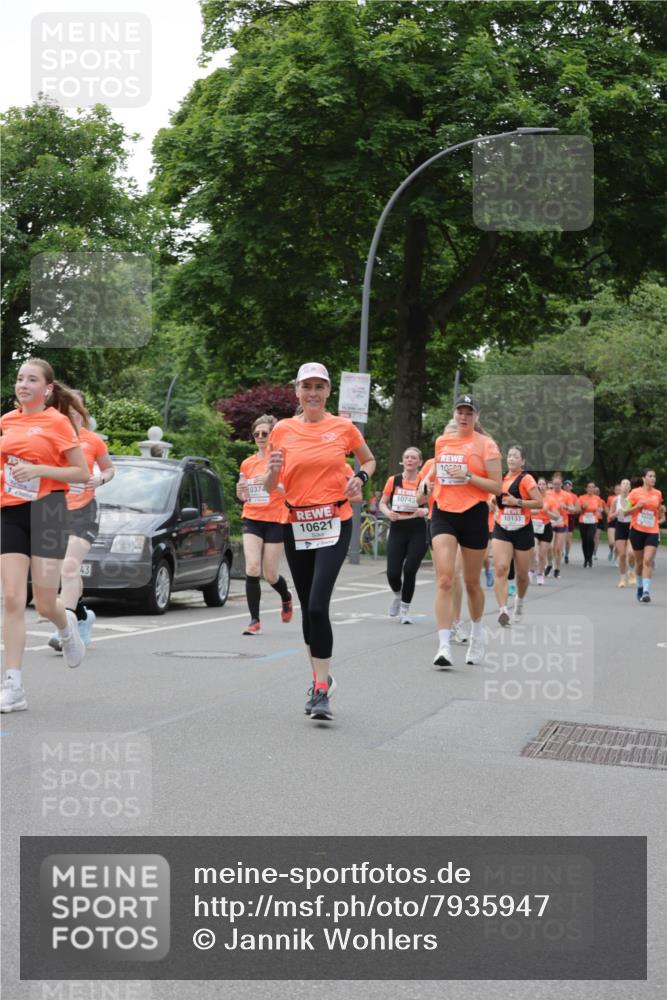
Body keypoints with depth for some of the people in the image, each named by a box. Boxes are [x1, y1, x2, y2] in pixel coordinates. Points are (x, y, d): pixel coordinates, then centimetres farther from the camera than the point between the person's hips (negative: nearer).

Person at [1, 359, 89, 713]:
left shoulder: (57, 422, -5)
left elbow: (83, 474, -7)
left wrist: (38, 470, -16)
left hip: (47, 511, -4)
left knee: (45, 604, -2)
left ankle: (67, 625, 37)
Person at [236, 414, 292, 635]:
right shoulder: (247, 463, 9)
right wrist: (240, 490, -5)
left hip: (275, 521, -3)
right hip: (252, 519, 3)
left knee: (270, 575, 2)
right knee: (252, 568, -13)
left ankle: (286, 598, 37)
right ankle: (254, 621, -7)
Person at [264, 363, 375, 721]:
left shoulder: (343, 427, 1)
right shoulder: (282, 430, 4)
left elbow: (368, 460, 19)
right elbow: (269, 487, 8)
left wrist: (360, 477, -2)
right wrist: (273, 470, -14)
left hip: (334, 523, -3)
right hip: (296, 525, 3)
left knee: (317, 605, -16)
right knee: (308, 608, 10)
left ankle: (321, 690, -11)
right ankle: (321, 678, 28)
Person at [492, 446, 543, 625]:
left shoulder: (526, 479, -7)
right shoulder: (501, 478, 8)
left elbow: (539, 503, -15)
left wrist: (517, 502, -21)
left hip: (523, 530, -3)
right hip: (502, 530, 3)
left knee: (522, 574, 10)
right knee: (501, 569, -17)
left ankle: (519, 602, 39)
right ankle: (503, 610, -22)